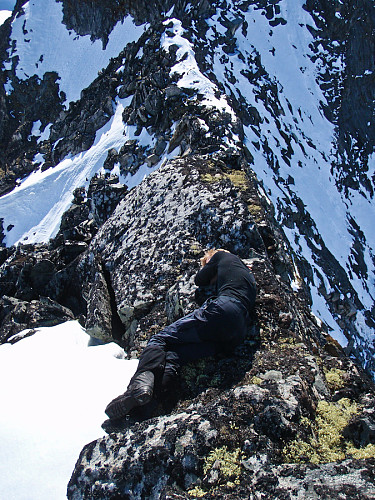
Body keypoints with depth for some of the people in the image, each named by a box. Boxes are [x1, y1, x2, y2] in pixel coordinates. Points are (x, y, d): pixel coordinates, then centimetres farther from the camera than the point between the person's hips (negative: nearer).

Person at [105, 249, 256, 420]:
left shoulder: (222, 256, 23)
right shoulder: (248, 273, 41)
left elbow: (200, 280, 28)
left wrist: (205, 265, 47)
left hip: (223, 309, -7)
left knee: (160, 339, -6)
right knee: (175, 353, -5)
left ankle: (141, 384, -35)